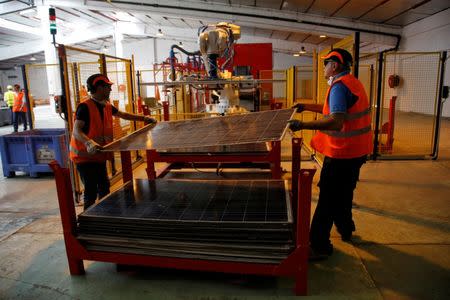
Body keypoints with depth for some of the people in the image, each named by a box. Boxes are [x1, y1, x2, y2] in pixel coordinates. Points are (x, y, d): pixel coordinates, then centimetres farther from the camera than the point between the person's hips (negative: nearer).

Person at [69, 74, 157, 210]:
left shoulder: (106, 106, 6)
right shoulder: (85, 107, -20)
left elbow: (123, 114, 22)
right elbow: (76, 131, -29)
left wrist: (143, 118, 19)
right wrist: (89, 143, -48)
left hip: (99, 155, 9)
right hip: (85, 156, -9)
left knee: (104, 187, 19)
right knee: (91, 191, -8)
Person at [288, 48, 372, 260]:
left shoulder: (340, 86, -19)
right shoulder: (352, 82, 13)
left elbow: (336, 122, -33)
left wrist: (303, 125, -39)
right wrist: (307, 107, 21)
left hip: (342, 153, -10)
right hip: (356, 151, 10)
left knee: (327, 199, -4)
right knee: (344, 193, 25)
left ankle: (319, 246, 5)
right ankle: (345, 229, 43)